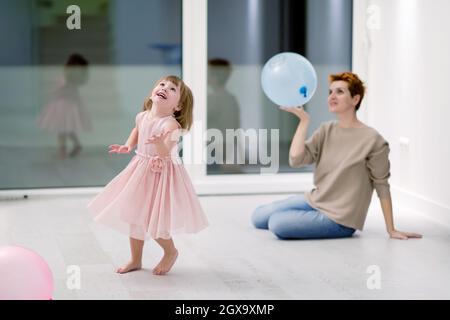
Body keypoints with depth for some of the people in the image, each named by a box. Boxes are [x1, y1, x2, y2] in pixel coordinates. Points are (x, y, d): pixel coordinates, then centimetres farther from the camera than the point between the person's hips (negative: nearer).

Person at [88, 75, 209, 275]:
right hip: (141, 172, 7)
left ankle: (171, 252, 25)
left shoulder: (171, 125, -23)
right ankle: (136, 260, 32)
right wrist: (127, 146, 7)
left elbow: (165, 152, -35)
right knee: (134, 217, 14)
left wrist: (160, 143, -55)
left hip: (162, 174, -7)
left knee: (154, 223, -5)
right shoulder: (142, 117, -1)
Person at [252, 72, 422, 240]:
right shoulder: (326, 130, 1)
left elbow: (382, 187, -11)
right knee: (258, 216, 12)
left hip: (339, 219, -7)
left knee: (277, 223, -22)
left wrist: (391, 230, -9)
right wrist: (304, 120, -13)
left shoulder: (372, 140, -16)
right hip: (313, 201, 7)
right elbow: (295, 160, -10)